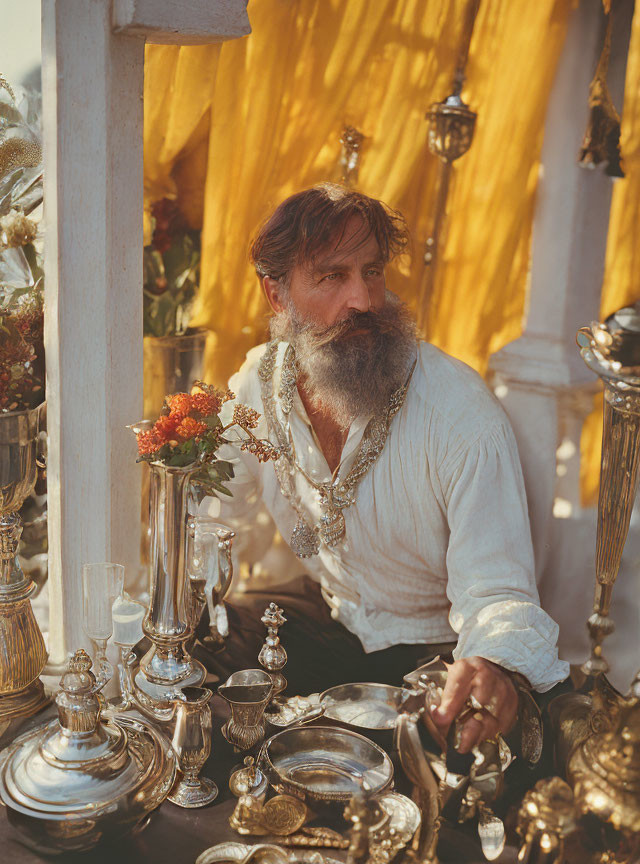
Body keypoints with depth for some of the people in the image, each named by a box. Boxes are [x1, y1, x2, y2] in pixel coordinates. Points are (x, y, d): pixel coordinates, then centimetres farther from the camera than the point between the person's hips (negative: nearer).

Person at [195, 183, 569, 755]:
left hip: (438, 644, -3)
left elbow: (497, 590, -26)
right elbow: (210, 510, 7)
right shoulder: (261, 381, -9)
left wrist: (494, 664, -50)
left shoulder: (463, 413, -26)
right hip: (328, 609, 4)